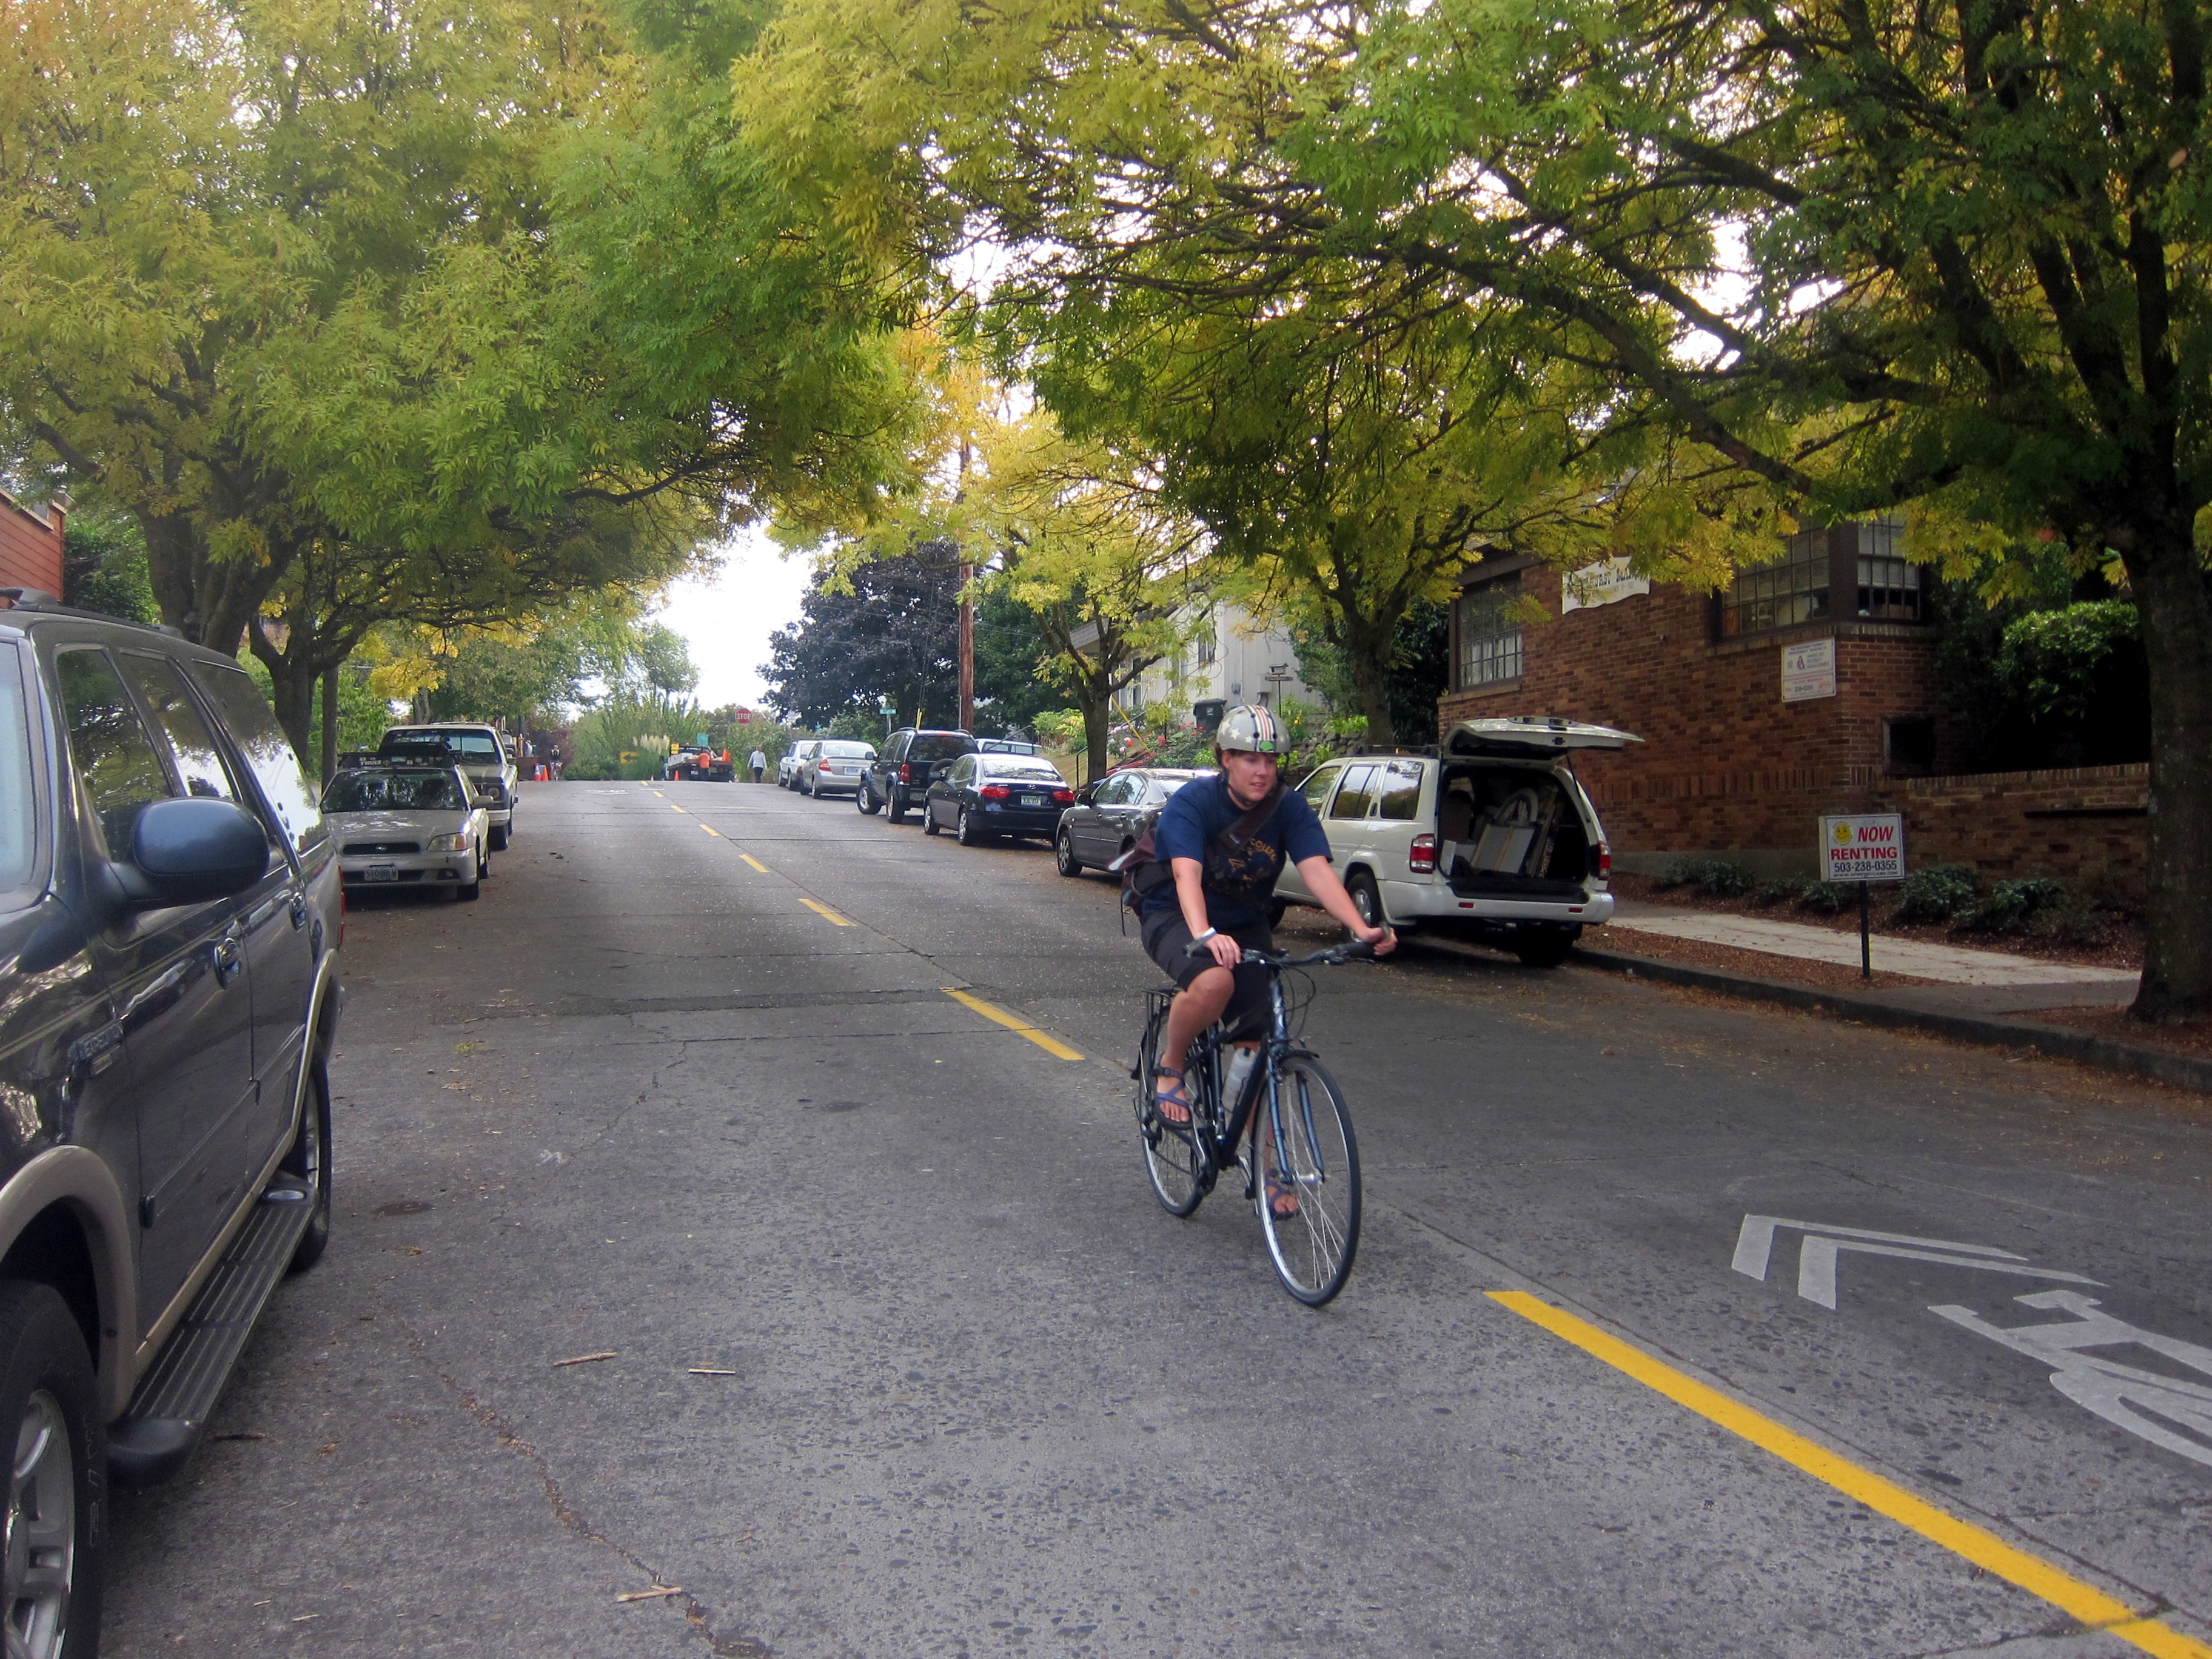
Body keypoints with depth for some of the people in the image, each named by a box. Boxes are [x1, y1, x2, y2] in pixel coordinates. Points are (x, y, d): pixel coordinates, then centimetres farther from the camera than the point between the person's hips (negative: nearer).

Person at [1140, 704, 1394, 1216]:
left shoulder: (1289, 807, -13)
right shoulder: (1192, 802, -23)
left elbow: (1317, 870, -26)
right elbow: (1187, 874, -37)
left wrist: (1361, 928, -42)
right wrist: (1206, 935, -56)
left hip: (1247, 927, 4)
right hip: (1176, 920, -4)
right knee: (1214, 982, -37)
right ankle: (1170, 1064, -8)